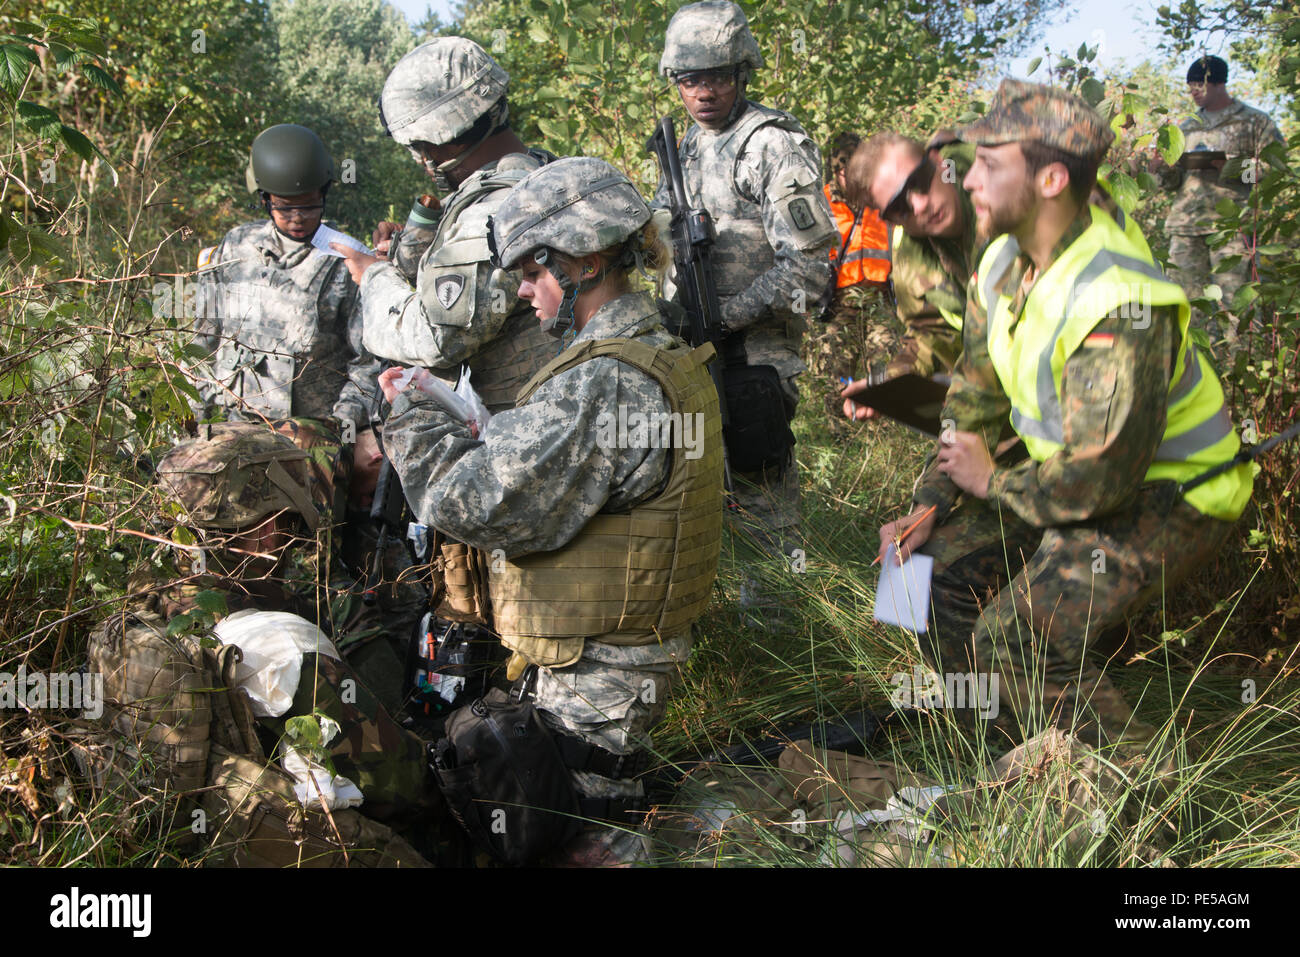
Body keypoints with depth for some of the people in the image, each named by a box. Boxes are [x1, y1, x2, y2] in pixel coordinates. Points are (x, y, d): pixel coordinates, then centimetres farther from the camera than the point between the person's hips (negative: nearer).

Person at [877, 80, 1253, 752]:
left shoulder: (1117, 303, -33)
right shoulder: (1004, 260, -2)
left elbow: (1100, 480, -33)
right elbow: (975, 395, 7)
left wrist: (993, 481, -16)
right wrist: (930, 505, -2)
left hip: (1169, 499, -9)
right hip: (1067, 474, 9)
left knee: (1016, 639, -23)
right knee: (934, 572, 1)